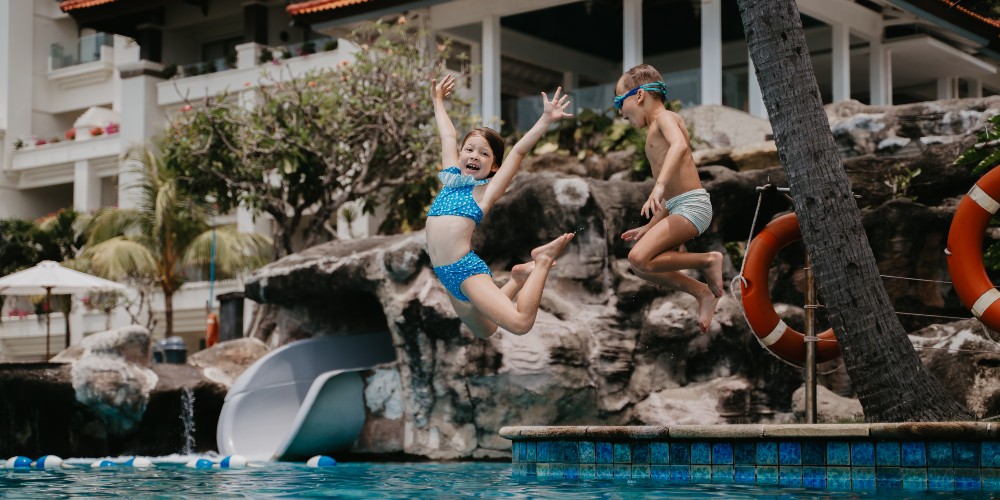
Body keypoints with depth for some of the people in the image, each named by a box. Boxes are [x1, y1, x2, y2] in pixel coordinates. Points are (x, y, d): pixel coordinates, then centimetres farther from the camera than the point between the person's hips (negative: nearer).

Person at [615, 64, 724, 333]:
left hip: (691, 205, -10)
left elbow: (680, 145, -32)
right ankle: (703, 293, 13)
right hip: (677, 207, 10)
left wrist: (659, 185, -44)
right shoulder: (654, 130, 22)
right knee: (641, 267, 9)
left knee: (639, 258, -21)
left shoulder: (665, 117, -6)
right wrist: (649, 227, 27)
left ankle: (708, 261, -7)